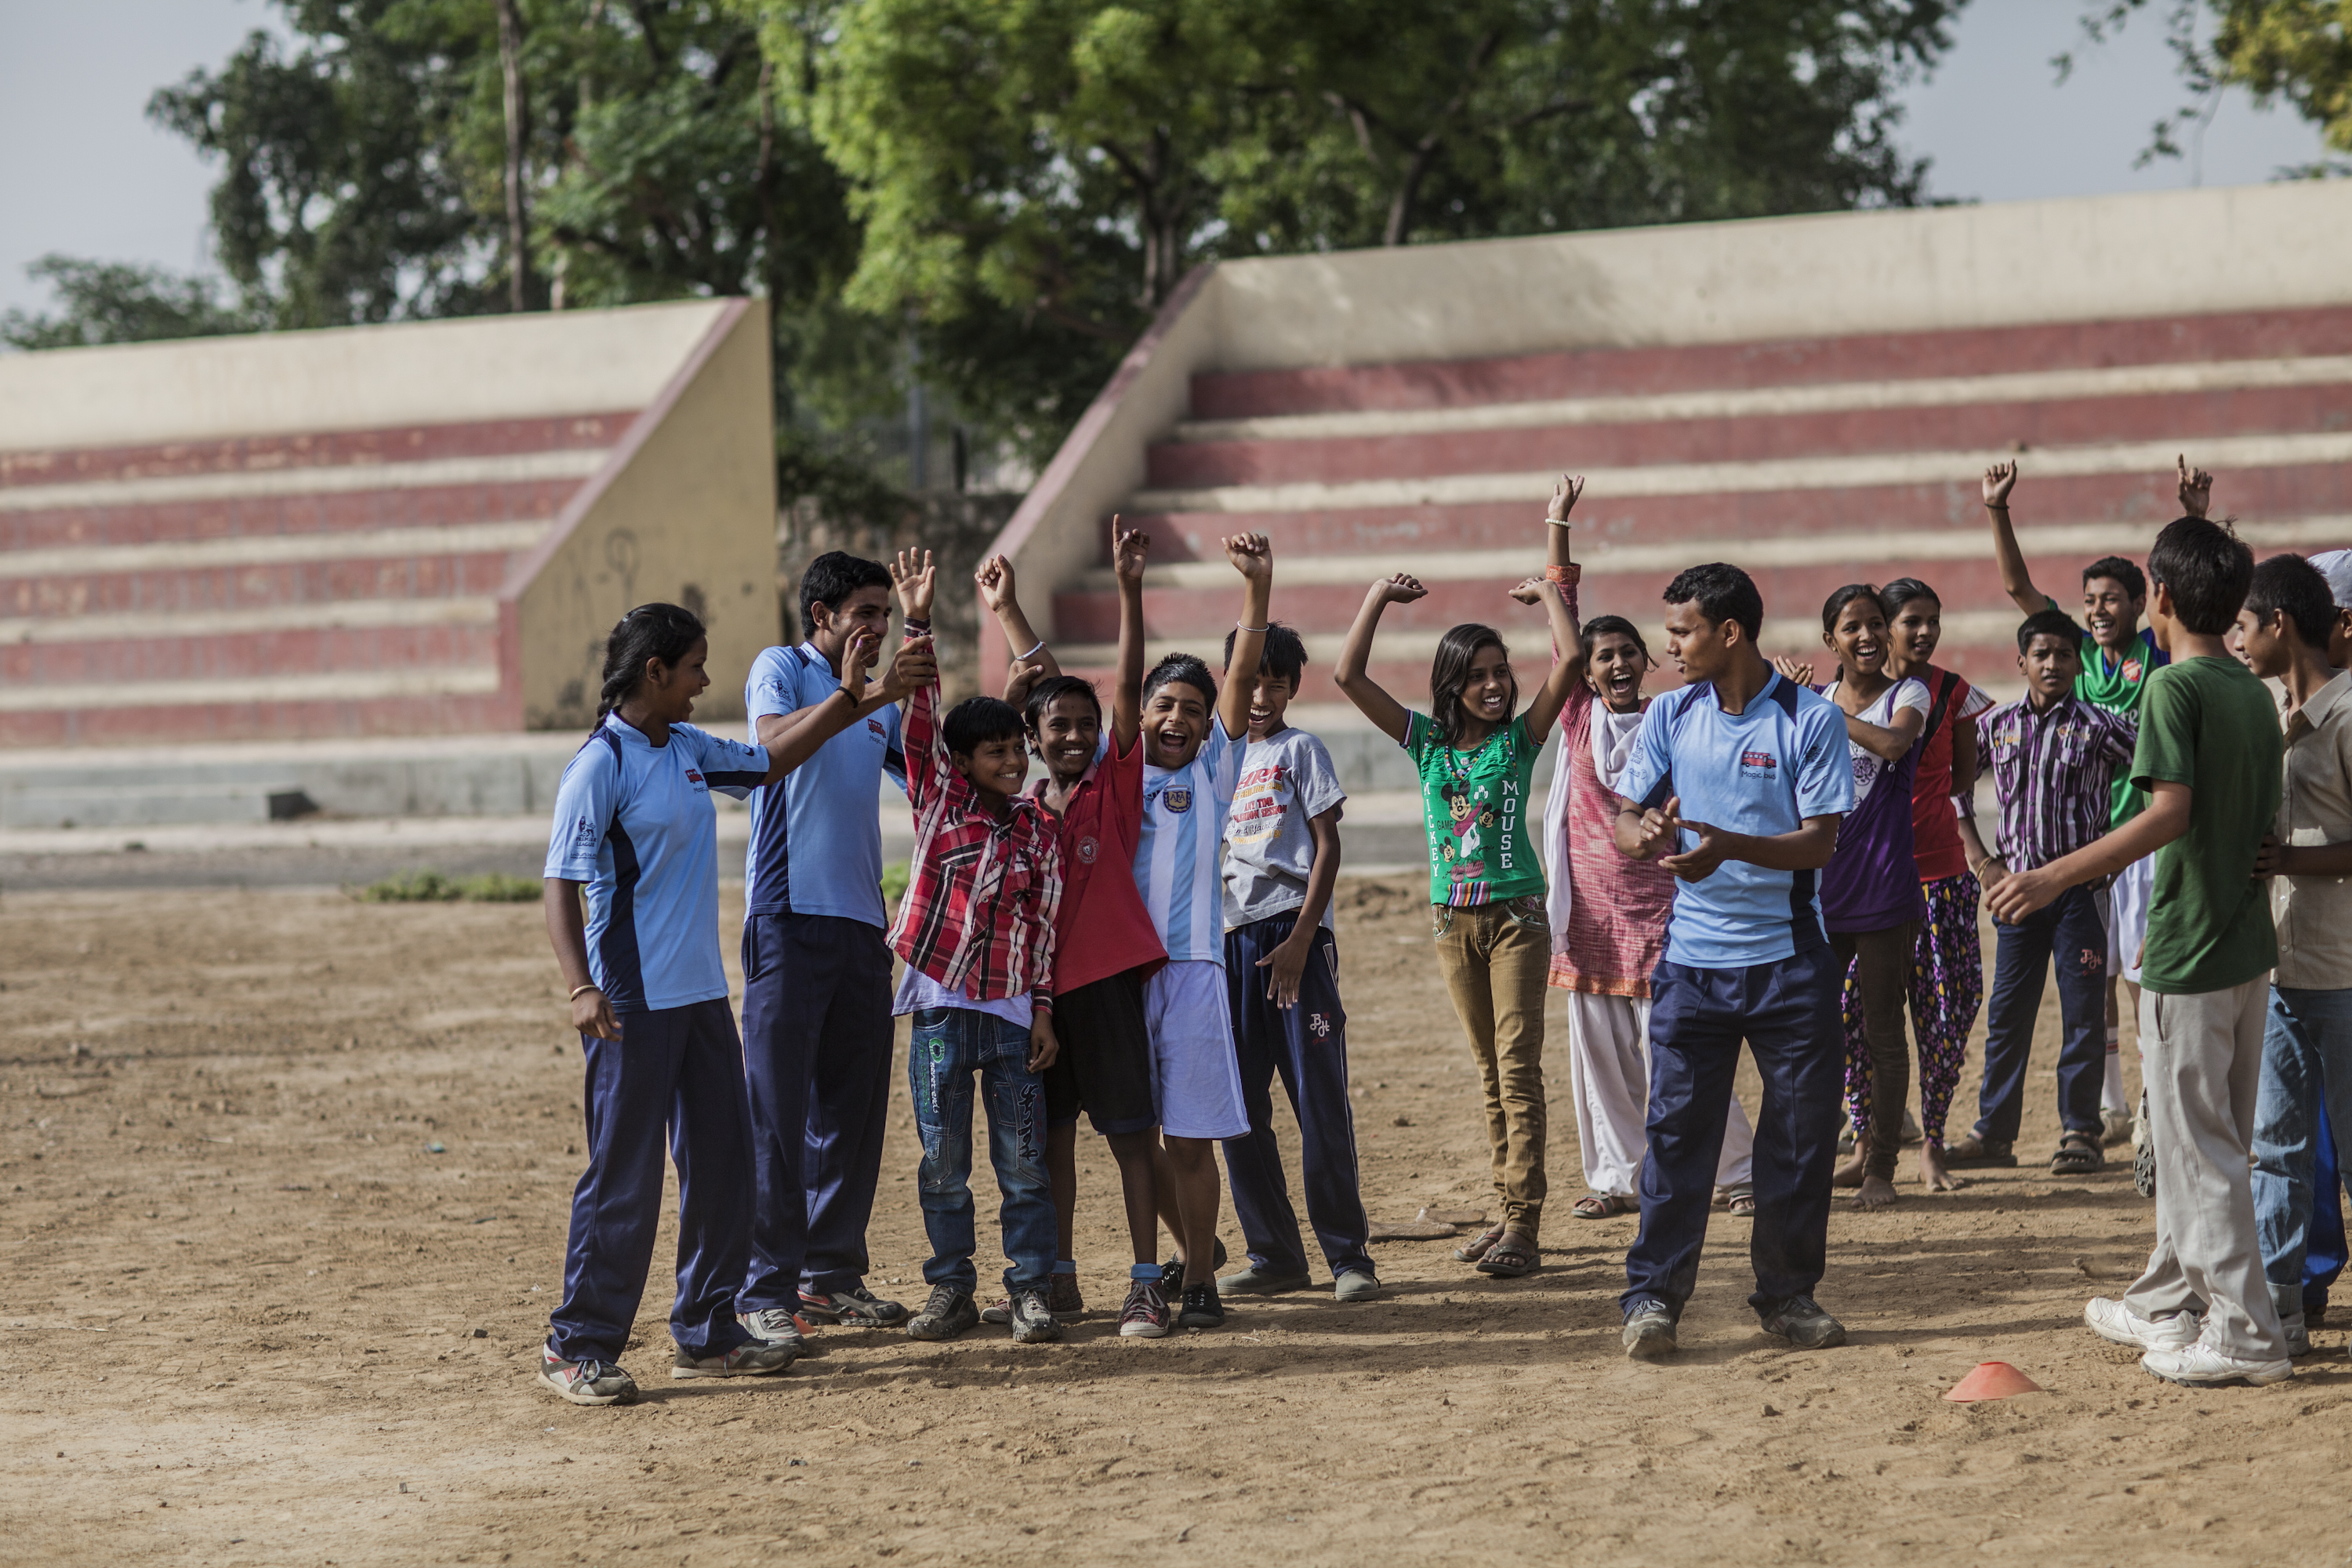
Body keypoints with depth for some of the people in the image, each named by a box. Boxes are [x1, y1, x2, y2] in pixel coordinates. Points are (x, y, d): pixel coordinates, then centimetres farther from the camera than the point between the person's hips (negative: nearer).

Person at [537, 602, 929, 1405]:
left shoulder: (691, 751, 11)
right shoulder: (600, 765, -12)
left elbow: (770, 763, 29)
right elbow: (561, 887, -15)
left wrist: (856, 693, 25)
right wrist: (582, 989, -27)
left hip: (702, 993, 9)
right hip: (633, 1003, -9)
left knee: (721, 1160, 11)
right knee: (624, 1178, -6)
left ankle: (706, 1332, 22)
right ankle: (577, 1346, 3)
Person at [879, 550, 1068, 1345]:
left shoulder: (1038, 829, 6)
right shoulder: (939, 797, 2)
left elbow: (1045, 920, 7)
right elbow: (921, 717, -8)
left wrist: (1043, 1008, 1)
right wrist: (918, 625, -18)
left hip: (1012, 1009, 1)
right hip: (940, 1005, -1)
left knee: (1023, 1159, 2)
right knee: (943, 1160, 4)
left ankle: (1030, 1289, 8)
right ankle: (951, 1289, 13)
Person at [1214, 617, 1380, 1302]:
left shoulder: (1300, 750, 3)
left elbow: (1328, 846, -3)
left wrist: (1299, 939, -13)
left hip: (1294, 932, -5)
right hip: (1229, 936, 5)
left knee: (1320, 1100, -6)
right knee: (1237, 1106, 4)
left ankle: (1348, 1254, -1)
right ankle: (1274, 1255, 13)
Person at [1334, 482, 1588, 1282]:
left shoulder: (1519, 737, -2)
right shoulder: (1427, 741, 4)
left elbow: (1570, 659, -14)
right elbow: (1349, 676, -2)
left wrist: (1550, 585, -4)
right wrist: (1379, 598, -2)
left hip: (1517, 914, -4)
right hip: (1454, 916, 4)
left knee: (1518, 1065, -9)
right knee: (1491, 1070, 10)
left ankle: (1523, 1225, -12)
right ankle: (1509, 1210, 16)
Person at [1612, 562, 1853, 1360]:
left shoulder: (1812, 718, -5)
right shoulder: (1669, 716, 6)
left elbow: (1819, 841, -10)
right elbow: (1625, 819, 6)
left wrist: (1730, 846, -25)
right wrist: (1647, 833, -19)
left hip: (1790, 957, -2)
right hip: (1692, 957, 2)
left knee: (1802, 1131, 3)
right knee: (1677, 1125, -2)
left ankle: (1788, 1293, 16)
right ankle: (1653, 1294, 4)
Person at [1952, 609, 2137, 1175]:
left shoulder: (2098, 726, -4)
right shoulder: (1997, 724, 6)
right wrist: (1980, 859, 7)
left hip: (2079, 886, -3)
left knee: (2083, 1012, 0)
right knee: (2007, 1012, 6)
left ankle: (2080, 1132, 9)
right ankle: (1994, 1132, 13)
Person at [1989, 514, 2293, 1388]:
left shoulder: (2175, 686, -14)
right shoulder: (2255, 694, 11)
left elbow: (2169, 813, -25)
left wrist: (2055, 878, -26)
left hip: (2188, 953, -8)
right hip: (2247, 945, 8)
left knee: (2200, 1147, -3)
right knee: (2194, 1139, 17)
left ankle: (2244, 1334, -3)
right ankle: (2170, 1305, 27)